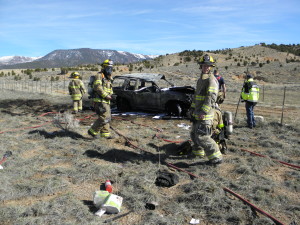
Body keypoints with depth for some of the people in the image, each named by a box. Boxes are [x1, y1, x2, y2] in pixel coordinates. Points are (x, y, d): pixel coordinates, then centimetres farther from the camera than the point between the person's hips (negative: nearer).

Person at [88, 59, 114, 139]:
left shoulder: (108, 78, 20)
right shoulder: (99, 76, -8)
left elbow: (110, 90, 27)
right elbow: (97, 87, -22)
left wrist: (110, 95, 6)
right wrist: (106, 95, -22)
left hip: (106, 101, 10)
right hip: (100, 101, -10)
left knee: (106, 117, 12)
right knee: (105, 118, -13)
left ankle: (105, 133, 20)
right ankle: (93, 131, -3)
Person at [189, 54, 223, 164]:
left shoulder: (211, 80, -13)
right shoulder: (200, 79, 18)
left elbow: (211, 97, -22)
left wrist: (204, 112, -26)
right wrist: (192, 108, 20)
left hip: (205, 114, -9)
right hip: (198, 113, 9)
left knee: (202, 136, -12)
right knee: (194, 134, 20)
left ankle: (216, 157, -3)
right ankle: (199, 151, 39)